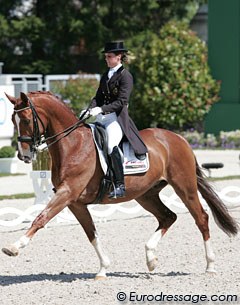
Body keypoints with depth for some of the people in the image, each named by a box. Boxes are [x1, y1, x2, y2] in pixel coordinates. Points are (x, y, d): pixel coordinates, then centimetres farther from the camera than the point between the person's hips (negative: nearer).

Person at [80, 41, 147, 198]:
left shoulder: (125, 76, -5)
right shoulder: (106, 75, 19)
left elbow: (121, 102, -14)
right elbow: (99, 96, 16)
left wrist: (101, 109, -23)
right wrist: (91, 109, -5)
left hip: (117, 117, -9)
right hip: (101, 117, 9)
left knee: (112, 145, -30)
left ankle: (120, 185, -31)